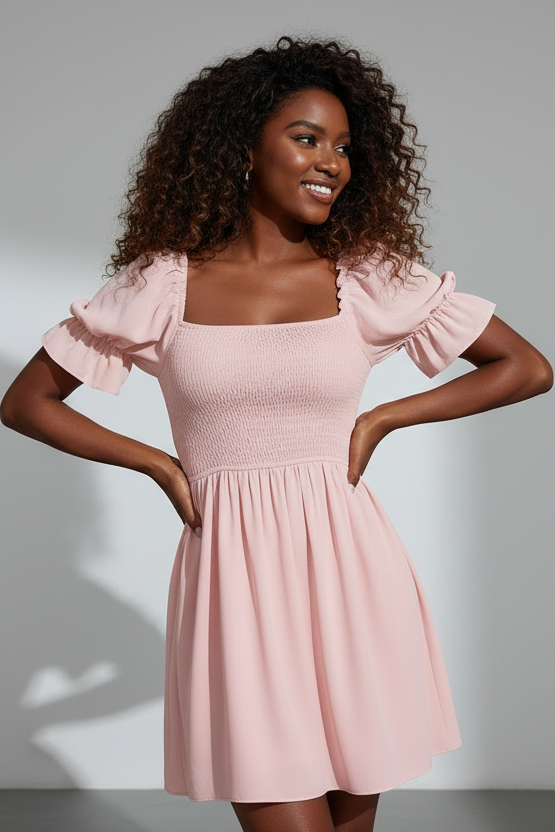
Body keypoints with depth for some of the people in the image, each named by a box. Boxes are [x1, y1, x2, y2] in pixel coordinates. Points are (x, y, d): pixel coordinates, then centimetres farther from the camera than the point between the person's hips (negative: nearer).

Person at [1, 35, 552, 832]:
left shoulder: (370, 279, 3)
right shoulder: (163, 285, 1)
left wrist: (380, 419, 2)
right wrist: (159, 464, 0)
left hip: (347, 567, 2)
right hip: (234, 577, -1)